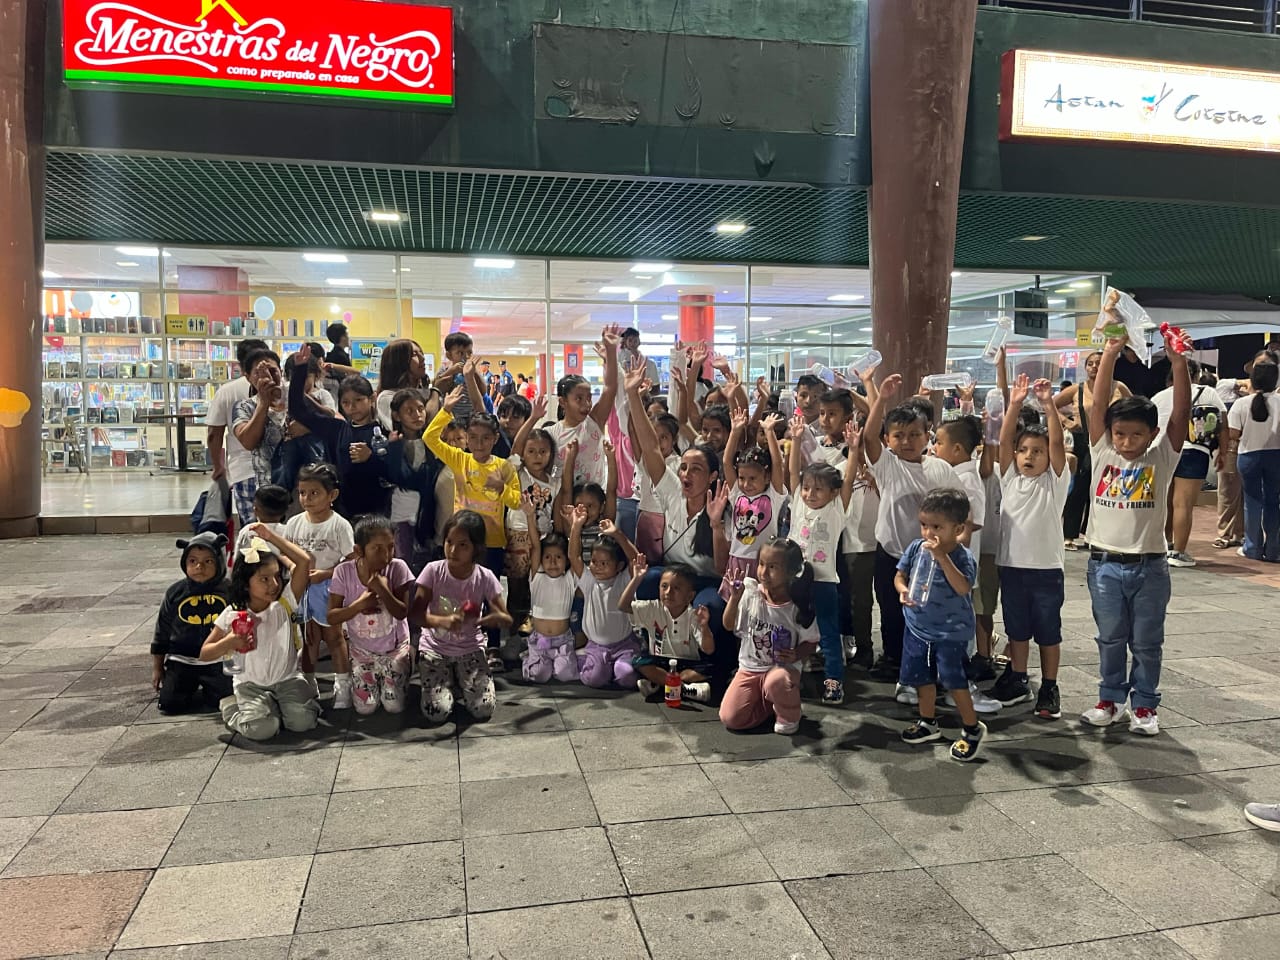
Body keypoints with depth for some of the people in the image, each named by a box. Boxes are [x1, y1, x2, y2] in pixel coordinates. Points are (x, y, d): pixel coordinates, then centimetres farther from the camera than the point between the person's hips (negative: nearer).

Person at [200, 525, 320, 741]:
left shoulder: (284, 604, -6)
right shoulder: (232, 615, -7)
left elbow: (304, 561, -16)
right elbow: (204, 654, 1)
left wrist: (271, 536, -13)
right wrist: (228, 643, -21)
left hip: (287, 679, 1)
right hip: (251, 684, -1)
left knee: (303, 721, -23)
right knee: (261, 729, -26)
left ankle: (275, 707, 10)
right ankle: (233, 708, 8)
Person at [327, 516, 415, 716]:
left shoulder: (397, 567, -22)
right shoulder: (344, 572, -19)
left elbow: (402, 613, -22)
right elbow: (331, 618, -15)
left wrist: (382, 590, -37)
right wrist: (359, 604, -31)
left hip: (395, 648, -1)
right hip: (361, 650, 1)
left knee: (394, 706, -2)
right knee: (364, 708, -1)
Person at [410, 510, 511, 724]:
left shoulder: (485, 577, -13)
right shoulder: (433, 571, -15)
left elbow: (507, 619, -9)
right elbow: (415, 615, -18)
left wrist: (495, 618, -34)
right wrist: (442, 621, -38)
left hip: (470, 650, 1)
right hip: (435, 648, -1)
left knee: (483, 709, -14)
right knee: (436, 713, -17)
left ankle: (458, 683, 17)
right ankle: (448, 681, 16)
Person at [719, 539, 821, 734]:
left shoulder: (799, 608, -13)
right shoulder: (750, 594, -7)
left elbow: (810, 642, -1)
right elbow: (729, 626, -2)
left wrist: (796, 655, -22)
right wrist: (734, 598, -17)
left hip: (782, 668, -3)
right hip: (750, 668, 3)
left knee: (776, 681, -40)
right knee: (729, 718, -13)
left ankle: (789, 715, -4)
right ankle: (770, 703, 16)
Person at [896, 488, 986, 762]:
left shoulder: (962, 556, -19)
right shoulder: (916, 548, -6)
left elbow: (963, 587, -34)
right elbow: (900, 575, 4)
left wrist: (942, 557, -39)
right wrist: (902, 589, -18)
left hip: (951, 631, -5)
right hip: (917, 626, 5)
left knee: (953, 680, -2)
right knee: (921, 677, 16)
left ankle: (973, 728, 19)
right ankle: (928, 723, 37)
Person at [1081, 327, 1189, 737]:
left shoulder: (1162, 457, -2)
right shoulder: (1102, 453, -1)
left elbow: (1182, 413, -13)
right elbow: (1098, 405, -9)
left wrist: (1178, 363, -23)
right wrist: (1109, 355, -18)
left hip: (1149, 565, -1)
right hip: (1105, 564, 1)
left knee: (1147, 642, 10)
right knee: (1110, 639, 13)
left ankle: (1144, 706, 24)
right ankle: (1110, 700, 27)